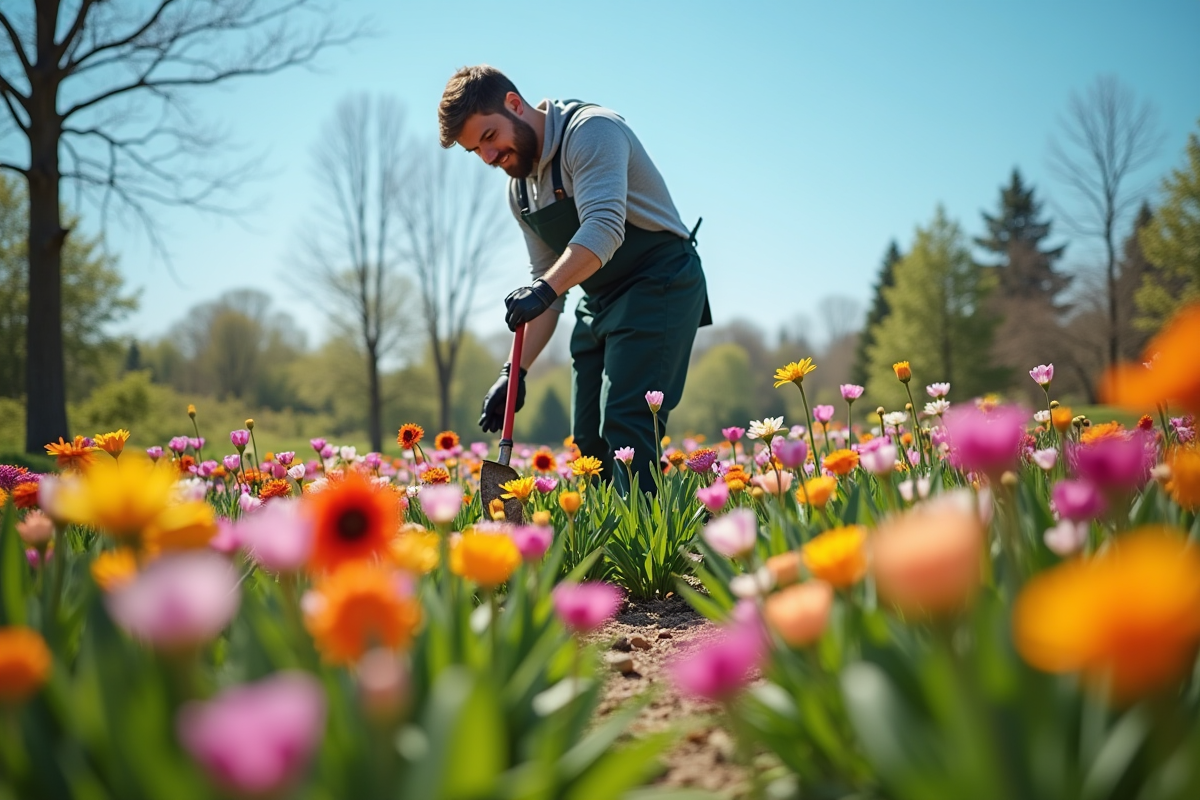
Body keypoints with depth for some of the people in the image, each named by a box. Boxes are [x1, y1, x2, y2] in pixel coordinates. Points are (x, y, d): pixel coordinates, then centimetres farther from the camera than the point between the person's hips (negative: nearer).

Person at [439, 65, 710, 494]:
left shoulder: (590, 130, -17)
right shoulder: (519, 189, 9)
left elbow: (604, 227, -33)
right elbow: (546, 282, 13)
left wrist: (544, 289, -47)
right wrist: (515, 370, 3)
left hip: (659, 284, -9)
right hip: (598, 301, 9)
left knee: (624, 423, -21)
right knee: (588, 440, 5)